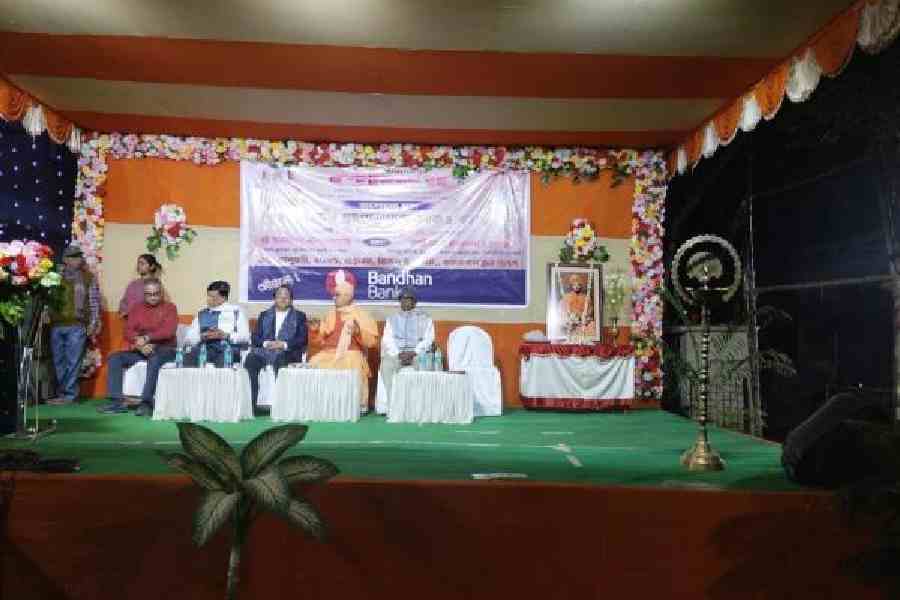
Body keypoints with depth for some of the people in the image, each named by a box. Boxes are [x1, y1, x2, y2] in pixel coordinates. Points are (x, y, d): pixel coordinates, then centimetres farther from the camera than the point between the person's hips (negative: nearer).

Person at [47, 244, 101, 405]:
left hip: (77, 326, -3)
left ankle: (68, 394, 2)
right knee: (58, 361, 8)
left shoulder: (89, 278, 6)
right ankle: (63, 392, 17)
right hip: (56, 325, 3)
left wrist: (93, 323, -4)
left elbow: (94, 302, 3)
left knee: (73, 361, -3)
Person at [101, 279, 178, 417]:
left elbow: (168, 331, -14)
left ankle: (147, 402, -36)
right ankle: (118, 401, -18)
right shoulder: (136, 309, 13)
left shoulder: (169, 308, 1)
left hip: (164, 349, -5)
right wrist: (140, 344, -17)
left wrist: (146, 338, -24)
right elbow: (128, 331, 2)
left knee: (154, 359, -37)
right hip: (140, 350, 5)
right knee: (114, 357, -15)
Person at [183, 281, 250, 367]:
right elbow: (188, 339, 13)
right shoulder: (201, 314, 20)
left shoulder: (236, 311, 12)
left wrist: (225, 335, -11)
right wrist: (202, 337, -6)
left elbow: (245, 337, 3)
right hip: (206, 348, 2)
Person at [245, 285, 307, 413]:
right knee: (250, 360, -30)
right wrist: (266, 343, -8)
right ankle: (251, 405, -27)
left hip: (288, 352, -2)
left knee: (280, 359, -38)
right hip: (264, 350, 2)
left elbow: (302, 339, 4)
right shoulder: (264, 315, 23)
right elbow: (255, 337, 13)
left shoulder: (299, 316, 16)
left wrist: (284, 344, -12)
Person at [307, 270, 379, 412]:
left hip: (351, 354, -4)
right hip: (329, 354, 4)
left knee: (351, 368, -33)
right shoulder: (330, 315, 17)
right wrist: (316, 330, 0)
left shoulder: (361, 315, 4)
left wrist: (358, 332, -17)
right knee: (315, 365, -22)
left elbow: (372, 342, -2)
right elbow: (322, 340, 18)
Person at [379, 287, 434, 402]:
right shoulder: (392, 319, 19)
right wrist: (398, 354, -14)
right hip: (395, 353, 1)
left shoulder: (425, 319, 15)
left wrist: (413, 353, -14)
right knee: (386, 365, -32)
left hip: (417, 353, -1)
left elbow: (428, 339, 3)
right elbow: (388, 339, 6)